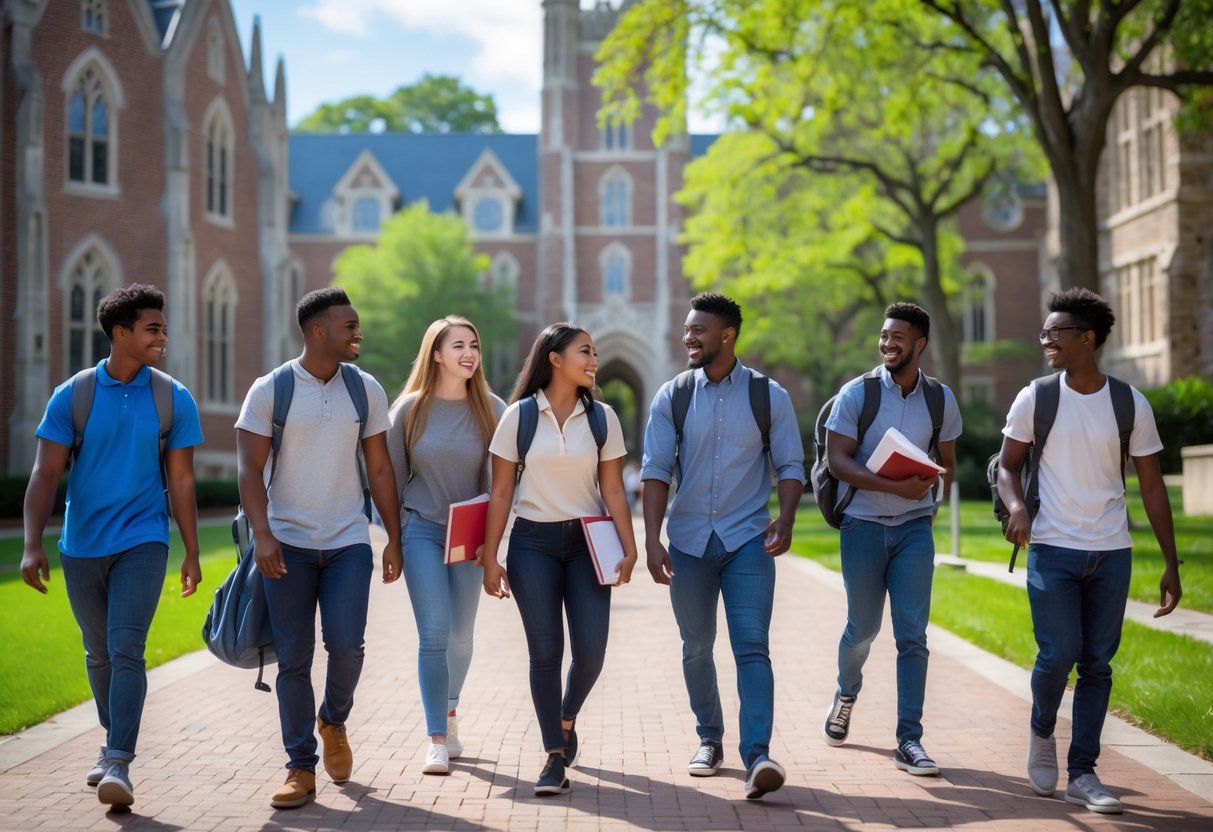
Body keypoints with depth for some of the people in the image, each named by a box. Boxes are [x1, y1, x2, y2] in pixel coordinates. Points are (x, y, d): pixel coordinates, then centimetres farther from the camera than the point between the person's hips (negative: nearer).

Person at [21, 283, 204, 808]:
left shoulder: (174, 400, -2)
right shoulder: (71, 396, -4)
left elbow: (180, 481, 2)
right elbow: (45, 476, -6)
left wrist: (192, 554, 3)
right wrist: (32, 546, -15)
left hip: (142, 543, -2)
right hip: (81, 546, 2)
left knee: (126, 650, -14)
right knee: (98, 653, 15)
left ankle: (119, 765, -15)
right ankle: (113, 742, 34)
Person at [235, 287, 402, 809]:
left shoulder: (366, 390, 5)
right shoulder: (269, 390, -4)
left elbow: (379, 470, 8)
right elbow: (250, 468, -7)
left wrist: (394, 539, 5)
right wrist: (261, 534, -18)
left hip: (348, 542, 2)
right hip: (288, 543, -1)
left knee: (346, 645, -11)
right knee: (293, 659, 0)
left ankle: (333, 722, 20)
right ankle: (301, 769, 10)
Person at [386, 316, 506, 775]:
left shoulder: (492, 409, -1)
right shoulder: (410, 408, -2)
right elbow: (393, 475, 6)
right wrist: (397, 535, 4)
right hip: (422, 529, -1)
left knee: (461, 634, 9)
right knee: (433, 633, -9)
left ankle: (449, 711, 35)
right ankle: (437, 739, -6)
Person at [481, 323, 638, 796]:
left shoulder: (601, 417, 4)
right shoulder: (519, 416, -2)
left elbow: (613, 491, 3)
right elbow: (501, 493, 0)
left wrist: (629, 548, -7)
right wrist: (490, 558, -4)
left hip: (586, 542, 2)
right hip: (533, 543, -1)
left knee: (591, 651, -5)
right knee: (545, 651, -2)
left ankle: (567, 719, 26)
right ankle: (554, 756, 7)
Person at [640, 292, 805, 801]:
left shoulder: (768, 396, -1)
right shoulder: (671, 398, 1)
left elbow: (790, 465, 1)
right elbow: (656, 470, -3)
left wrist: (786, 517, -17)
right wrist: (652, 539, -12)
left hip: (748, 540, -2)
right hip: (688, 540, 2)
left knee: (752, 647, -12)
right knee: (696, 648, 13)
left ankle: (757, 756, -18)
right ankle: (709, 740, 29)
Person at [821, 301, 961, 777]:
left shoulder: (941, 399, 4)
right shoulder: (857, 393, -5)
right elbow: (837, 459, -11)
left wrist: (932, 501, 3)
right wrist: (892, 486, -22)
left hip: (915, 527, 1)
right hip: (863, 524, -1)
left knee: (912, 635, -6)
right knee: (863, 628, 10)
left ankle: (909, 741, -2)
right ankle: (846, 694, 41)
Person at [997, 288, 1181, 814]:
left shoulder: (1131, 405, 0)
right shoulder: (1034, 400, 0)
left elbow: (1152, 487, 4)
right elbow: (1008, 465, 8)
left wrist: (1171, 564, 1)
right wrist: (1016, 505, -15)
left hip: (1112, 554, 1)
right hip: (1052, 550, -1)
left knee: (1097, 664, 3)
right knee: (1059, 653, -11)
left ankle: (1082, 774, 13)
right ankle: (1042, 731, 19)